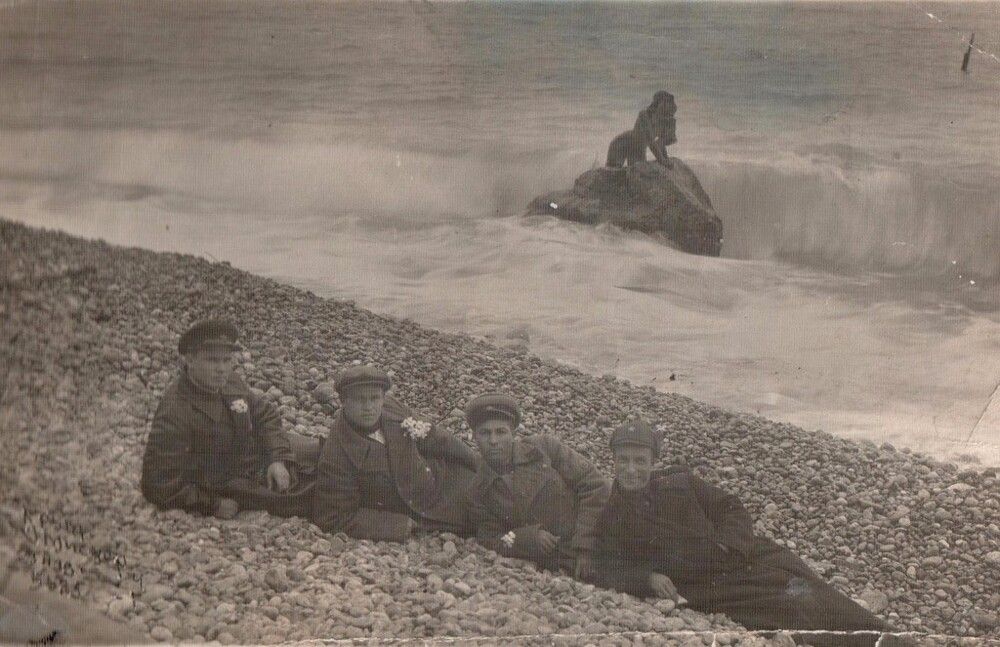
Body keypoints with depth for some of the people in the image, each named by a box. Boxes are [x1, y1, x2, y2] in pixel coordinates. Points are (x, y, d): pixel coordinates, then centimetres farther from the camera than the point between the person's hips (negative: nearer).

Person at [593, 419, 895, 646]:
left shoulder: (680, 481, 14)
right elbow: (607, 571, -2)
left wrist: (727, 543, -5)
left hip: (746, 557, 4)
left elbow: (731, 509, 15)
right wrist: (647, 578, -19)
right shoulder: (610, 520, 9)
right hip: (710, 587, -3)